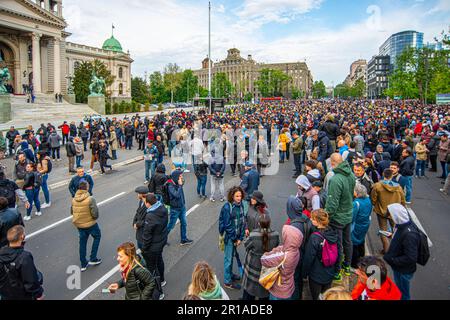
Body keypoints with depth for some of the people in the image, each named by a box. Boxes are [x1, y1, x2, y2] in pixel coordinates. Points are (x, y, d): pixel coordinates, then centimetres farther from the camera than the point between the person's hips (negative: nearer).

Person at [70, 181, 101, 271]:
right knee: (97, 237, 21)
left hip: (78, 224, 5)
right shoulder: (90, 199, -23)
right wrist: (95, 217, -4)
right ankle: (93, 259, 20)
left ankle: (83, 264, 28)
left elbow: (71, 212, 6)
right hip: (90, 224, -5)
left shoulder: (74, 199, -5)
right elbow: (95, 213, -25)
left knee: (82, 242, 18)